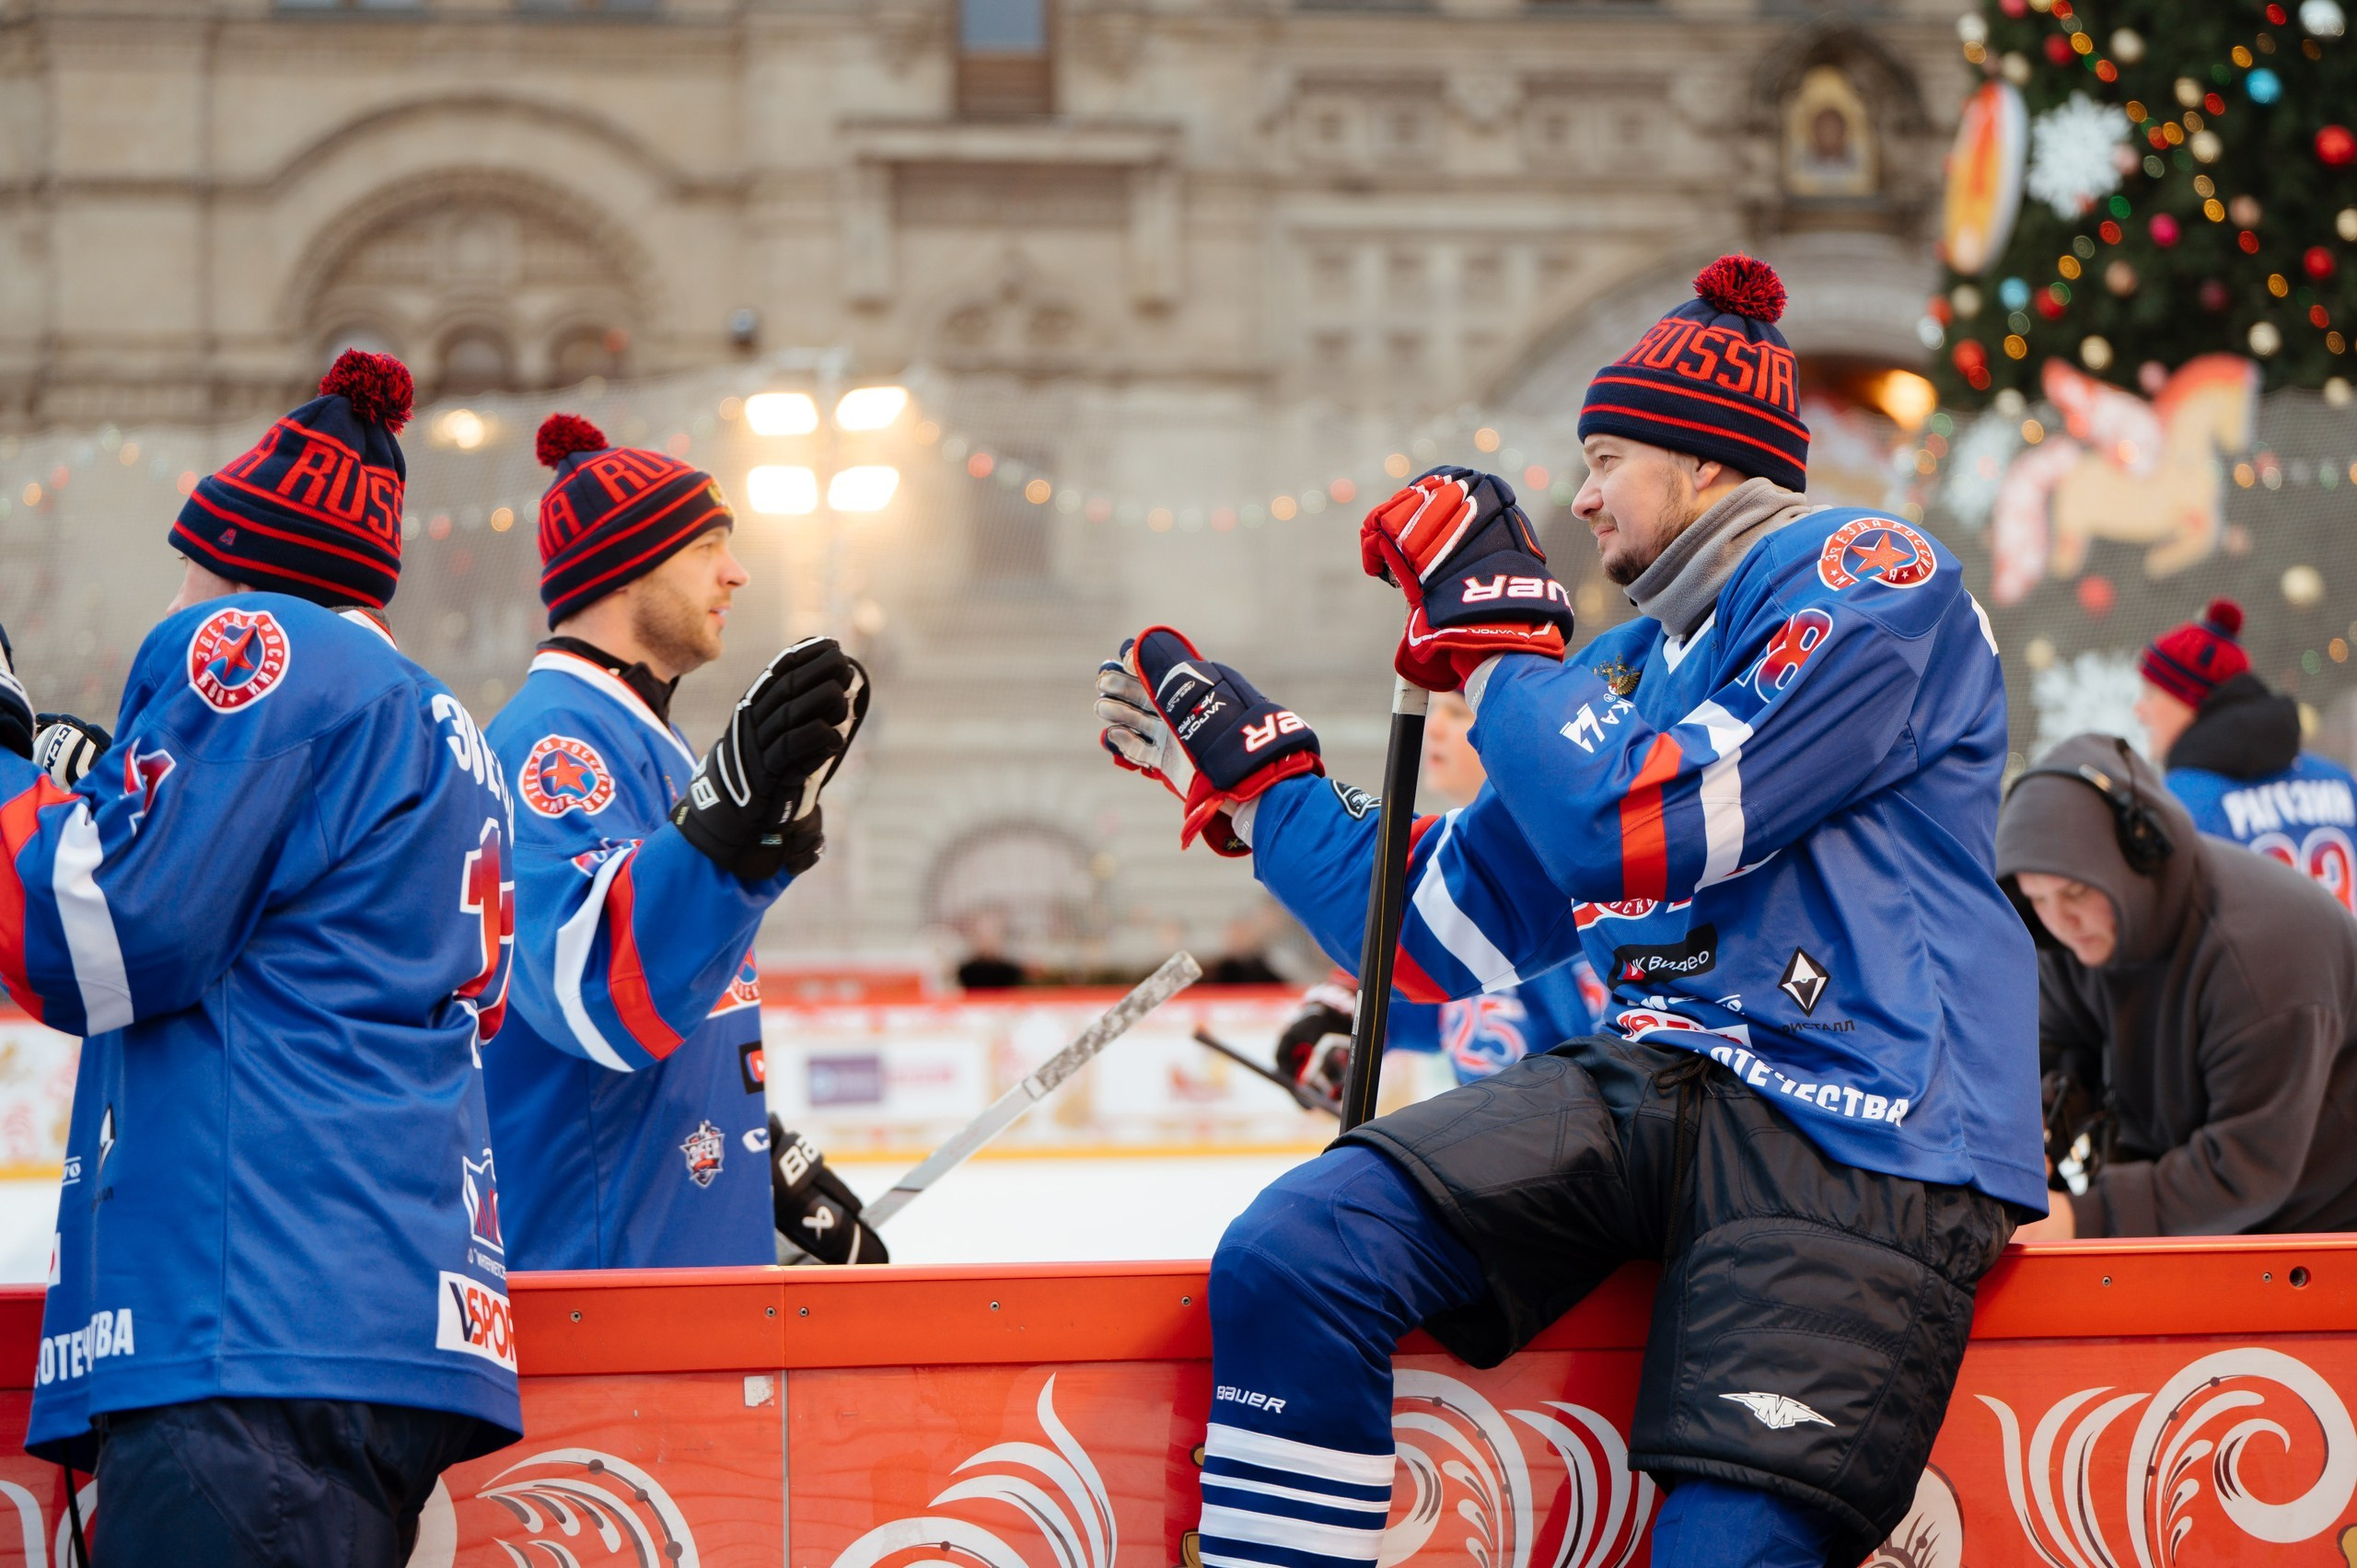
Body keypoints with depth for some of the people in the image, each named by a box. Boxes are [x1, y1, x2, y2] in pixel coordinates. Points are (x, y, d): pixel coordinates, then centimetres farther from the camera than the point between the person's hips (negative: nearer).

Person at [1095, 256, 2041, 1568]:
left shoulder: (1868, 578, -2)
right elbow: (1448, 938, 26)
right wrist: (1250, 775, 26)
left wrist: (1491, 631, -3)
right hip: (1651, 1081, 7)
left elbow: (1649, 828, -14)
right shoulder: (1623, 668, 23)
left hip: (1861, 1132, -7)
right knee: (1291, 1253, -15)